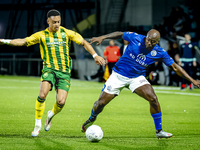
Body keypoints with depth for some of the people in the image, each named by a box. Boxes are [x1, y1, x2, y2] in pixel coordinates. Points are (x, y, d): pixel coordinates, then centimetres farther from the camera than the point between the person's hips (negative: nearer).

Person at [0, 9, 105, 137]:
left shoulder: (67, 33, 4)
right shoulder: (41, 35, 4)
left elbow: (84, 43, 11)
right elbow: (22, 42, 2)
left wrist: (95, 56, 1)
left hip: (64, 72, 1)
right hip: (49, 69, 0)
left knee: (61, 102, -14)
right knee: (42, 95, -26)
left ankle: (51, 115, 24)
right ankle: (38, 125, -7)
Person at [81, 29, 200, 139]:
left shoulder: (159, 53, -15)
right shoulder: (135, 38, -18)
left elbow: (175, 67, -8)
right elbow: (120, 34, 2)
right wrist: (103, 37, -4)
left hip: (137, 78, 1)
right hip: (119, 75, -1)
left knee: (153, 98, -21)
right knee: (101, 103, -2)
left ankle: (159, 131, -5)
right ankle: (92, 119, 33)